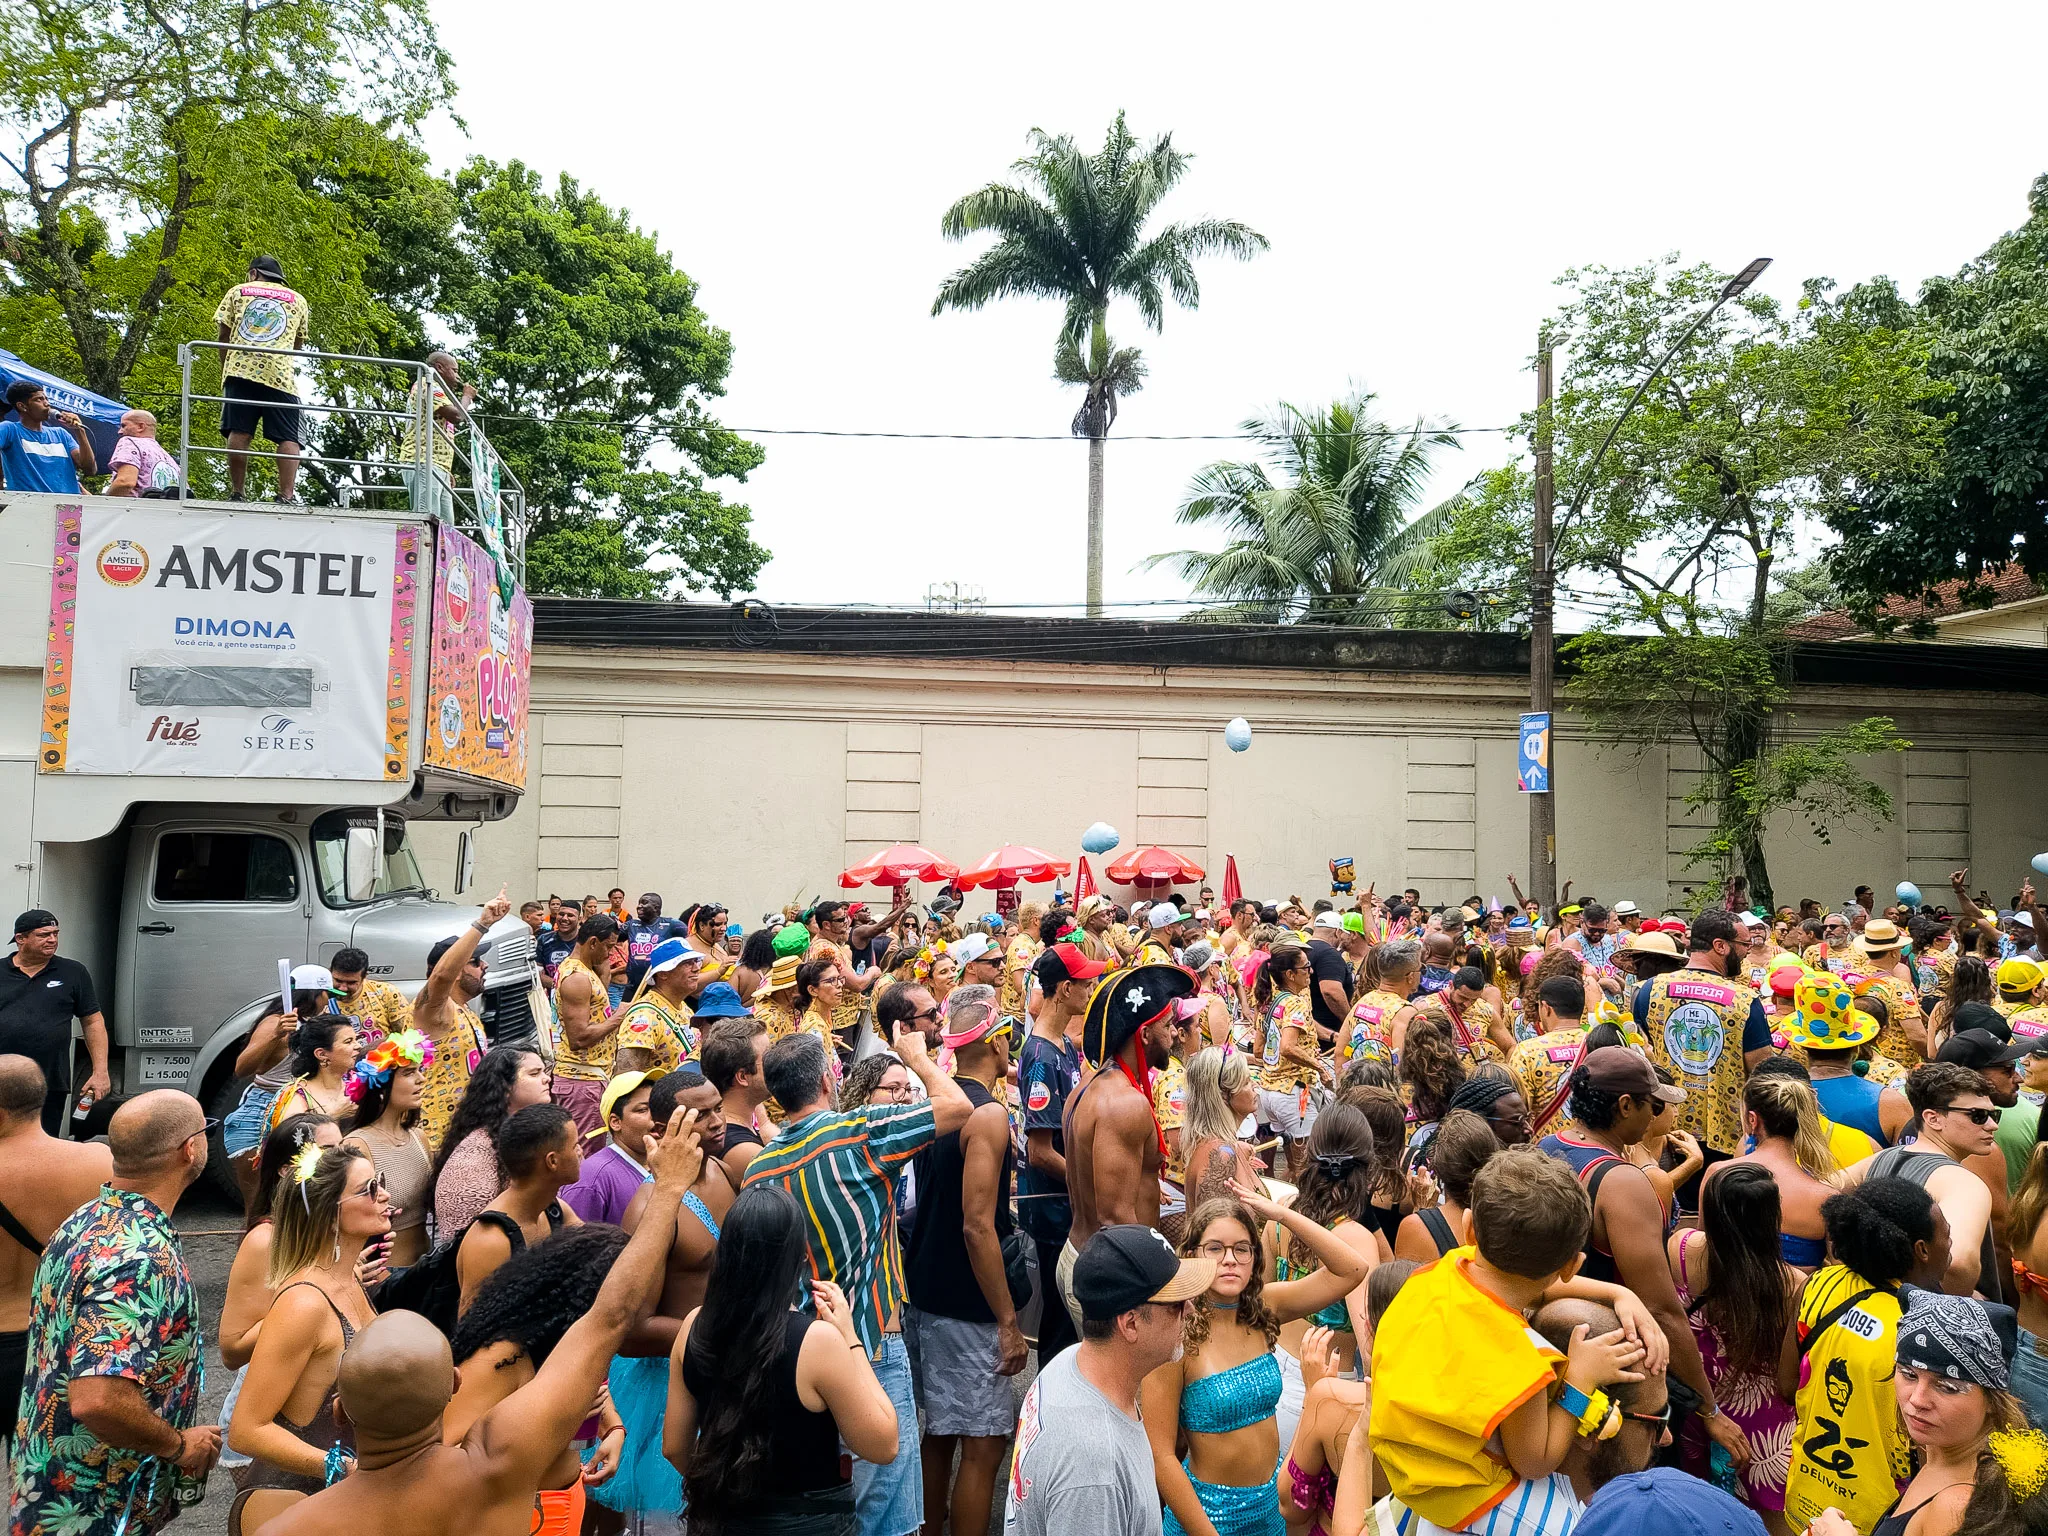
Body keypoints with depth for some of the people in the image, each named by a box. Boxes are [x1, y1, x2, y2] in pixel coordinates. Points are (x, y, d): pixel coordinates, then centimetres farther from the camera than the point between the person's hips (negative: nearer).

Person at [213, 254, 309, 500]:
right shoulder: (298, 300, 23)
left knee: (239, 433, -2)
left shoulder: (238, 291, 21)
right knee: (288, 439, -5)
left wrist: (225, 369, 23)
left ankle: (236, 495, -5)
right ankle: (285, 497, -19)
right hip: (280, 373, -1)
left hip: (240, 368, 1)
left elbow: (224, 334, 13)